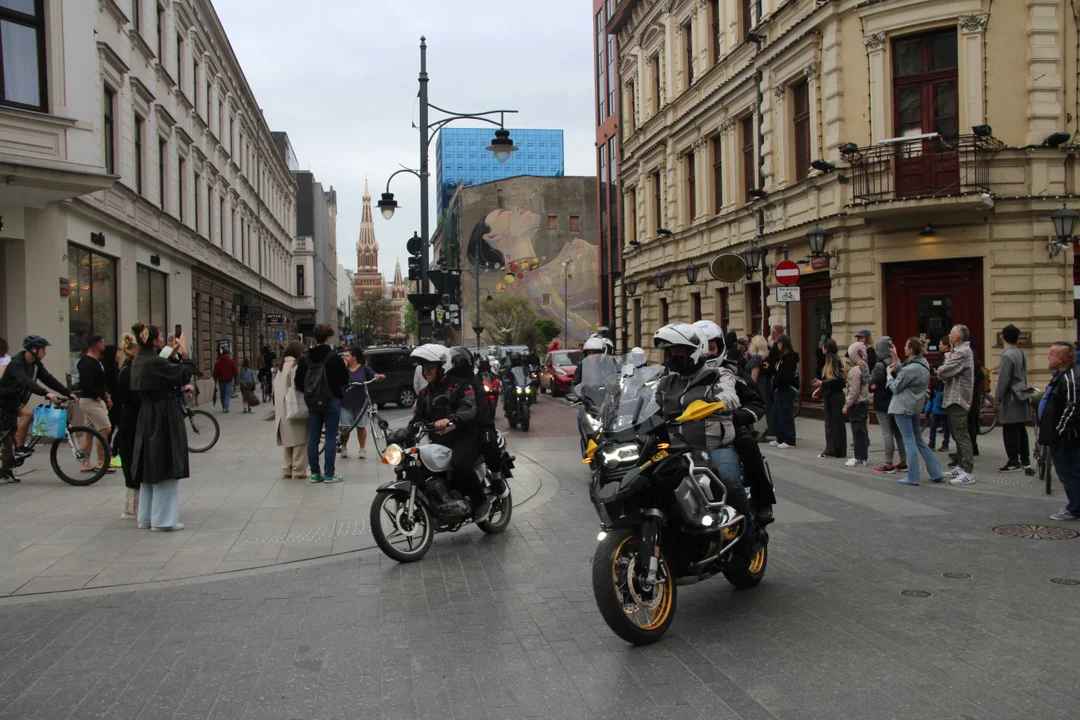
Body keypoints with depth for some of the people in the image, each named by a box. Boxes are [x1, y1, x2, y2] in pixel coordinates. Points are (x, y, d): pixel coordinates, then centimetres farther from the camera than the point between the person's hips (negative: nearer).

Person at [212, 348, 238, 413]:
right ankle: (226, 407, -17)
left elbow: (215, 372, 4)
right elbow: (235, 371, -2)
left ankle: (224, 407, 20)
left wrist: (215, 379, 17)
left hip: (221, 381, 2)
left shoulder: (218, 362, 2)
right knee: (228, 394, -3)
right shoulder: (231, 361, -4)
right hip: (229, 380, -2)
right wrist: (236, 378, 13)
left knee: (222, 395, 13)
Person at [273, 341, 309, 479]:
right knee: (300, 441, -2)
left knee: (288, 440, 15)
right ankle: (298, 471, -1)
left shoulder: (282, 366, 13)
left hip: (282, 410, 8)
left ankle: (287, 469, 18)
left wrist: (277, 409, 18)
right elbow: (299, 386, -22)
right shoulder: (296, 366, -12)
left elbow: (277, 388, 15)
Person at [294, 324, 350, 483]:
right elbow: (344, 379, -8)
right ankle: (329, 474, 0)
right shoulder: (334, 357, -12)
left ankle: (315, 473, 12)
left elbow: (298, 382, 4)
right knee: (331, 437, 0)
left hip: (312, 402, 5)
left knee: (313, 438, 9)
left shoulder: (305, 358, 3)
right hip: (331, 401, -5)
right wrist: (344, 367, 9)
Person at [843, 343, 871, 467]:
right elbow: (867, 386, 12)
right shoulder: (865, 368, 7)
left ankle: (859, 457, 2)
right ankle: (864, 455, 21)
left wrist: (847, 405, -15)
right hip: (865, 401, 9)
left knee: (857, 431, -3)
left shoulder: (855, 370, -20)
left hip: (856, 404, -9)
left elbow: (854, 392, -22)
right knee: (863, 430, 14)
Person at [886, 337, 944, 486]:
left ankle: (913, 477, 0)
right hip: (916, 407, 9)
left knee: (909, 440, -4)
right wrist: (896, 359, 16)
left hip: (903, 407, -9)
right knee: (919, 440, 16)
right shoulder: (924, 365, 7)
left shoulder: (910, 369, -21)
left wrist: (889, 374, 4)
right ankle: (936, 473, 16)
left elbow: (895, 388, -12)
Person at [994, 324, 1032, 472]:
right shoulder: (1022, 354, 10)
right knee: (1021, 430, 14)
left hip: (1011, 399, -9)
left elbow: (1003, 380, -18)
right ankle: (1025, 460, 20)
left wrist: (996, 400, -13)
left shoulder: (1007, 356, -16)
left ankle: (1013, 462, -2)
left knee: (1010, 432, -4)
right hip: (1022, 397, 9)